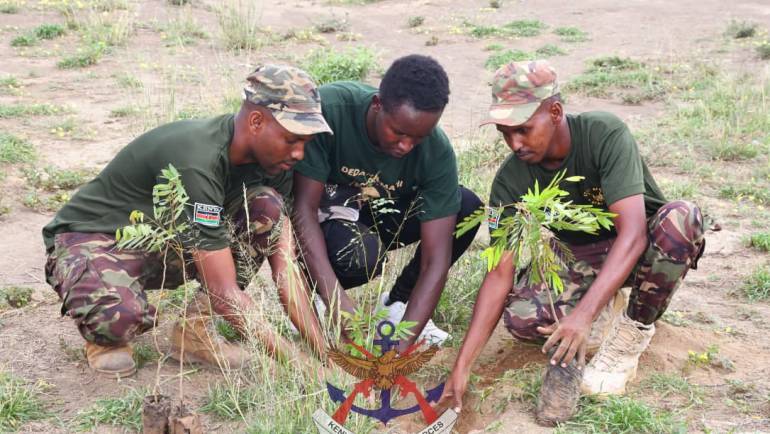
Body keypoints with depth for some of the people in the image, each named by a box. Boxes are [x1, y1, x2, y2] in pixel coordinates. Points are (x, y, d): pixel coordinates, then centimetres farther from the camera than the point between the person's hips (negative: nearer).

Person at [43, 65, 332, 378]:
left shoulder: (271, 157, -10)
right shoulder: (195, 162, -35)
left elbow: (286, 269, -11)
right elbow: (223, 292, -33)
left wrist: (323, 351, -20)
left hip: (164, 240, 7)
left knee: (267, 207, -17)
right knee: (122, 315, -42)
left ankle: (196, 329, -6)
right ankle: (104, 334, -2)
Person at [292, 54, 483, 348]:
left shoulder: (437, 153, -25)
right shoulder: (329, 110, -32)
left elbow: (436, 260, -26)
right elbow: (304, 208, -30)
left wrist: (403, 344, -37)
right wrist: (338, 305, -40)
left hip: (380, 214, 3)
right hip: (324, 214, -3)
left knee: (467, 208, -20)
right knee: (361, 255, -36)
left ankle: (398, 302, -1)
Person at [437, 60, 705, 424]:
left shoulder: (605, 134, -27)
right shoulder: (511, 180, -17)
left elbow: (632, 231, -36)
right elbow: (501, 272, -17)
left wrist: (584, 314, -47)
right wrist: (462, 366, -24)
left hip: (640, 248, -1)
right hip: (580, 257, 1)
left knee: (682, 217, -36)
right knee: (519, 317, -29)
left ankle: (631, 333, -15)